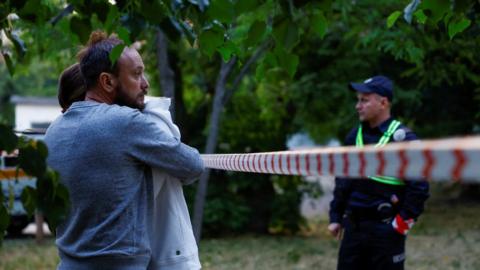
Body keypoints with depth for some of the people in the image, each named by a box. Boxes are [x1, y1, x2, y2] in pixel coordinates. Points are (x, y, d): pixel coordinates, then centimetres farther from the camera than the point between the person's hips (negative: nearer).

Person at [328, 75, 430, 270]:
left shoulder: (402, 137, -10)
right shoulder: (354, 136, 10)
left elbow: (419, 186, -13)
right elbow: (343, 180, 18)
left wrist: (404, 222, -13)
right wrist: (335, 217, 14)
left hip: (386, 229, -6)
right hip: (353, 227, 6)